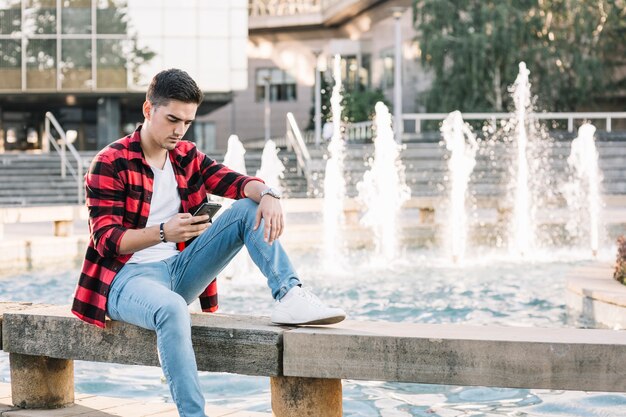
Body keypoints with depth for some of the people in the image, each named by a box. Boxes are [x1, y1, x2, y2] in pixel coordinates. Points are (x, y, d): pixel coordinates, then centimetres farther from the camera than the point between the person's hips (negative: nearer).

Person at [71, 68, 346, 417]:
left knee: (249, 208, -8)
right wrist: (164, 232, -32)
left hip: (179, 272, 6)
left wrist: (267, 194, -29)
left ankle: (290, 297, -25)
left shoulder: (187, 157, 10)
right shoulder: (110, 164, -7)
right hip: (127, 276, -6)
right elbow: (106, 240, -14)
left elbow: (236, 182, -4)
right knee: (172, 309, -42)